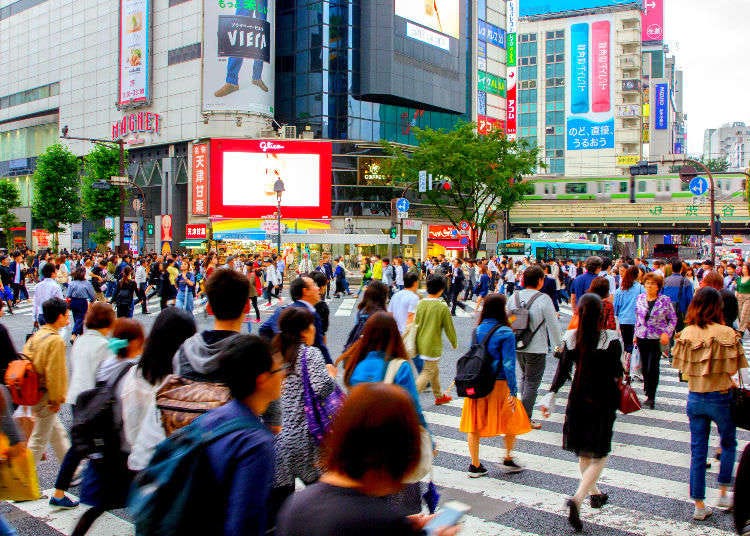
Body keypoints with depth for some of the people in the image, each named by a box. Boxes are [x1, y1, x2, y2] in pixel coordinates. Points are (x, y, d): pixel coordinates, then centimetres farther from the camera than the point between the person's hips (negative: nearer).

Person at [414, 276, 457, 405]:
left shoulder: (420, 304, -3)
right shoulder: (443, 307, -17)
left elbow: (415, 324, 5)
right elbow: (449, 328, -8)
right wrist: (454, 342, 9)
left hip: (421, 344, 6)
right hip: (433, 346, -6)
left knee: (435, 370, 23)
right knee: (427, 373, 1)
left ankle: (439, 396, 38)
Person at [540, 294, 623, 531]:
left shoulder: (571, 338, -5)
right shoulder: (610, 338, -14)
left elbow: (563, 369, -7)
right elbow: (616, 373, -12)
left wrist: (551, 395, -4)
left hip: (577, 399, 4)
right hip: (602, 401, -4)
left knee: (584, 452, 22)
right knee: (599, 456, 3)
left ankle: (595, 493, 39)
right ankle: (577, 498, -15)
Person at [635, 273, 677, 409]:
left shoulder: (665, 300, -6)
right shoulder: (640, 298, 6)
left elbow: (673, 319, 0)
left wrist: (667, 333, -11)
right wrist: (636, 333, 14)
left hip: (657, 339, -4)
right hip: (642, 338, 4)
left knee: (652, 368, -7)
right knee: (644, 367, 10)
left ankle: (651, 397, 1)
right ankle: (648, 393, 27)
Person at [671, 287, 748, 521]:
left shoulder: (686, 334, -6)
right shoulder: (726, 333, -15)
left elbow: (682, 368, -1)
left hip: (694, 397, 3)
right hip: (721, 397, -3)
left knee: (697, 451, 11)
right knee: (728, 444, 23)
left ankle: (699, 505, 16)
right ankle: (723, 493, 27)